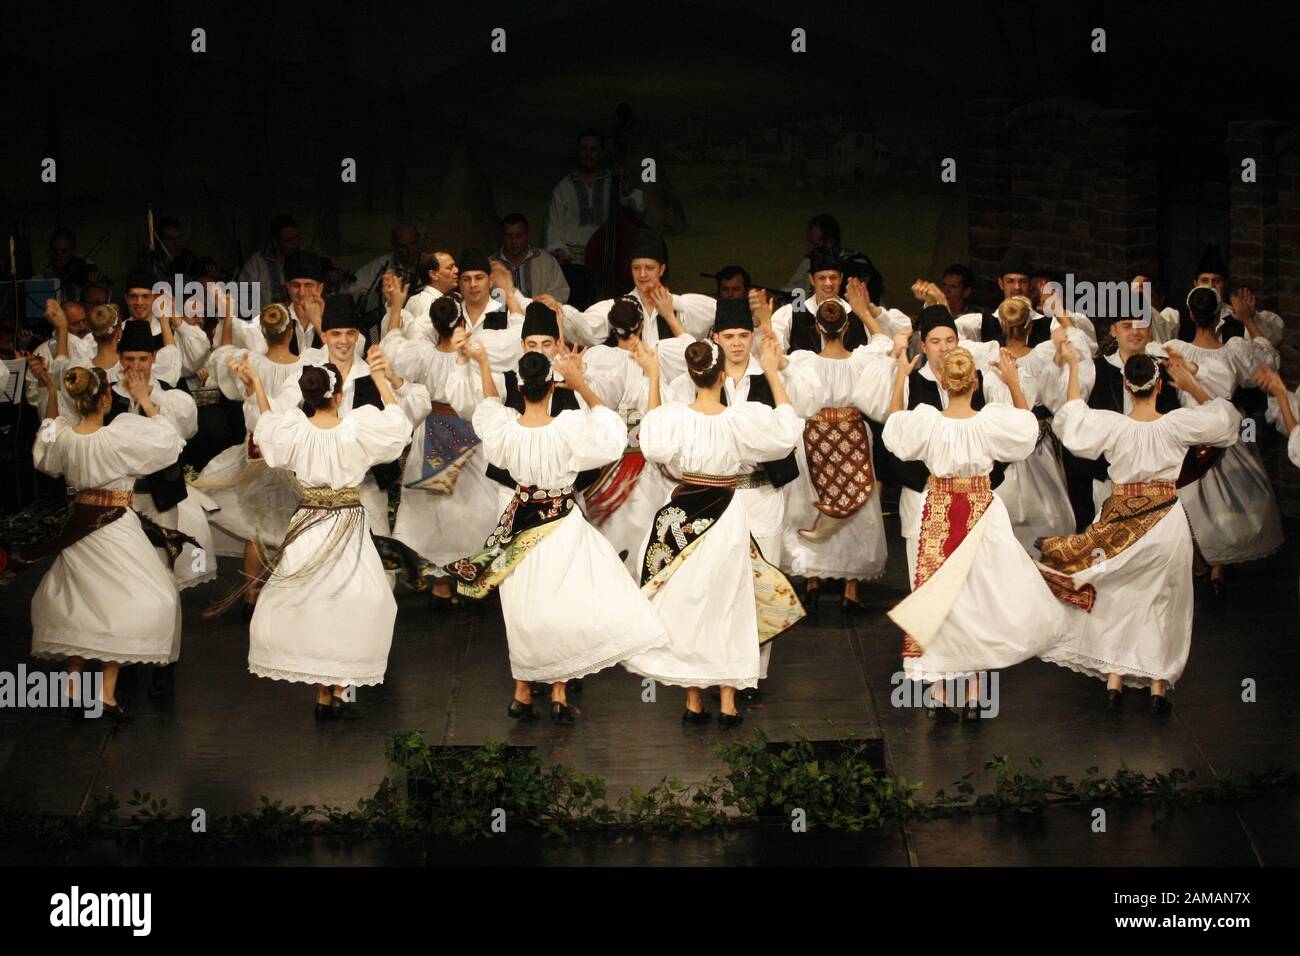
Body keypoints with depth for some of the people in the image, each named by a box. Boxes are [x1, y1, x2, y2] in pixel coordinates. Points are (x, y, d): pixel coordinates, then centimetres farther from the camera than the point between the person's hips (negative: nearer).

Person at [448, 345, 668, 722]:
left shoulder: (504, 429, -12)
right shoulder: (568, 429, -23)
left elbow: (489, 407, 12)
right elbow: (610, 430, -7)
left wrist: (483, 363, 23)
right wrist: (581, 384, -14)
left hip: (521, 527, 3)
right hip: (563, 528, -3)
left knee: (523, 610, 14)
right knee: (563, 605, 10)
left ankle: (522, 694, 22)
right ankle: (559, 694, 12)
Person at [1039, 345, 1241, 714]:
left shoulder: (1112, 425, -15)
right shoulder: (1177, 424, -14)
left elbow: (1072, 419, 3)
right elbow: (1224, 417, 3)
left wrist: (1074, 368, 6)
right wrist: (1193, 386, 3)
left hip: (1121, 521, 0)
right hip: (1167, 520, 0)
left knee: (1116, 598, 14)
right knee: (1163, 601, 12)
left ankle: (1114, 679, 15)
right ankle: (1158, 685, 15)